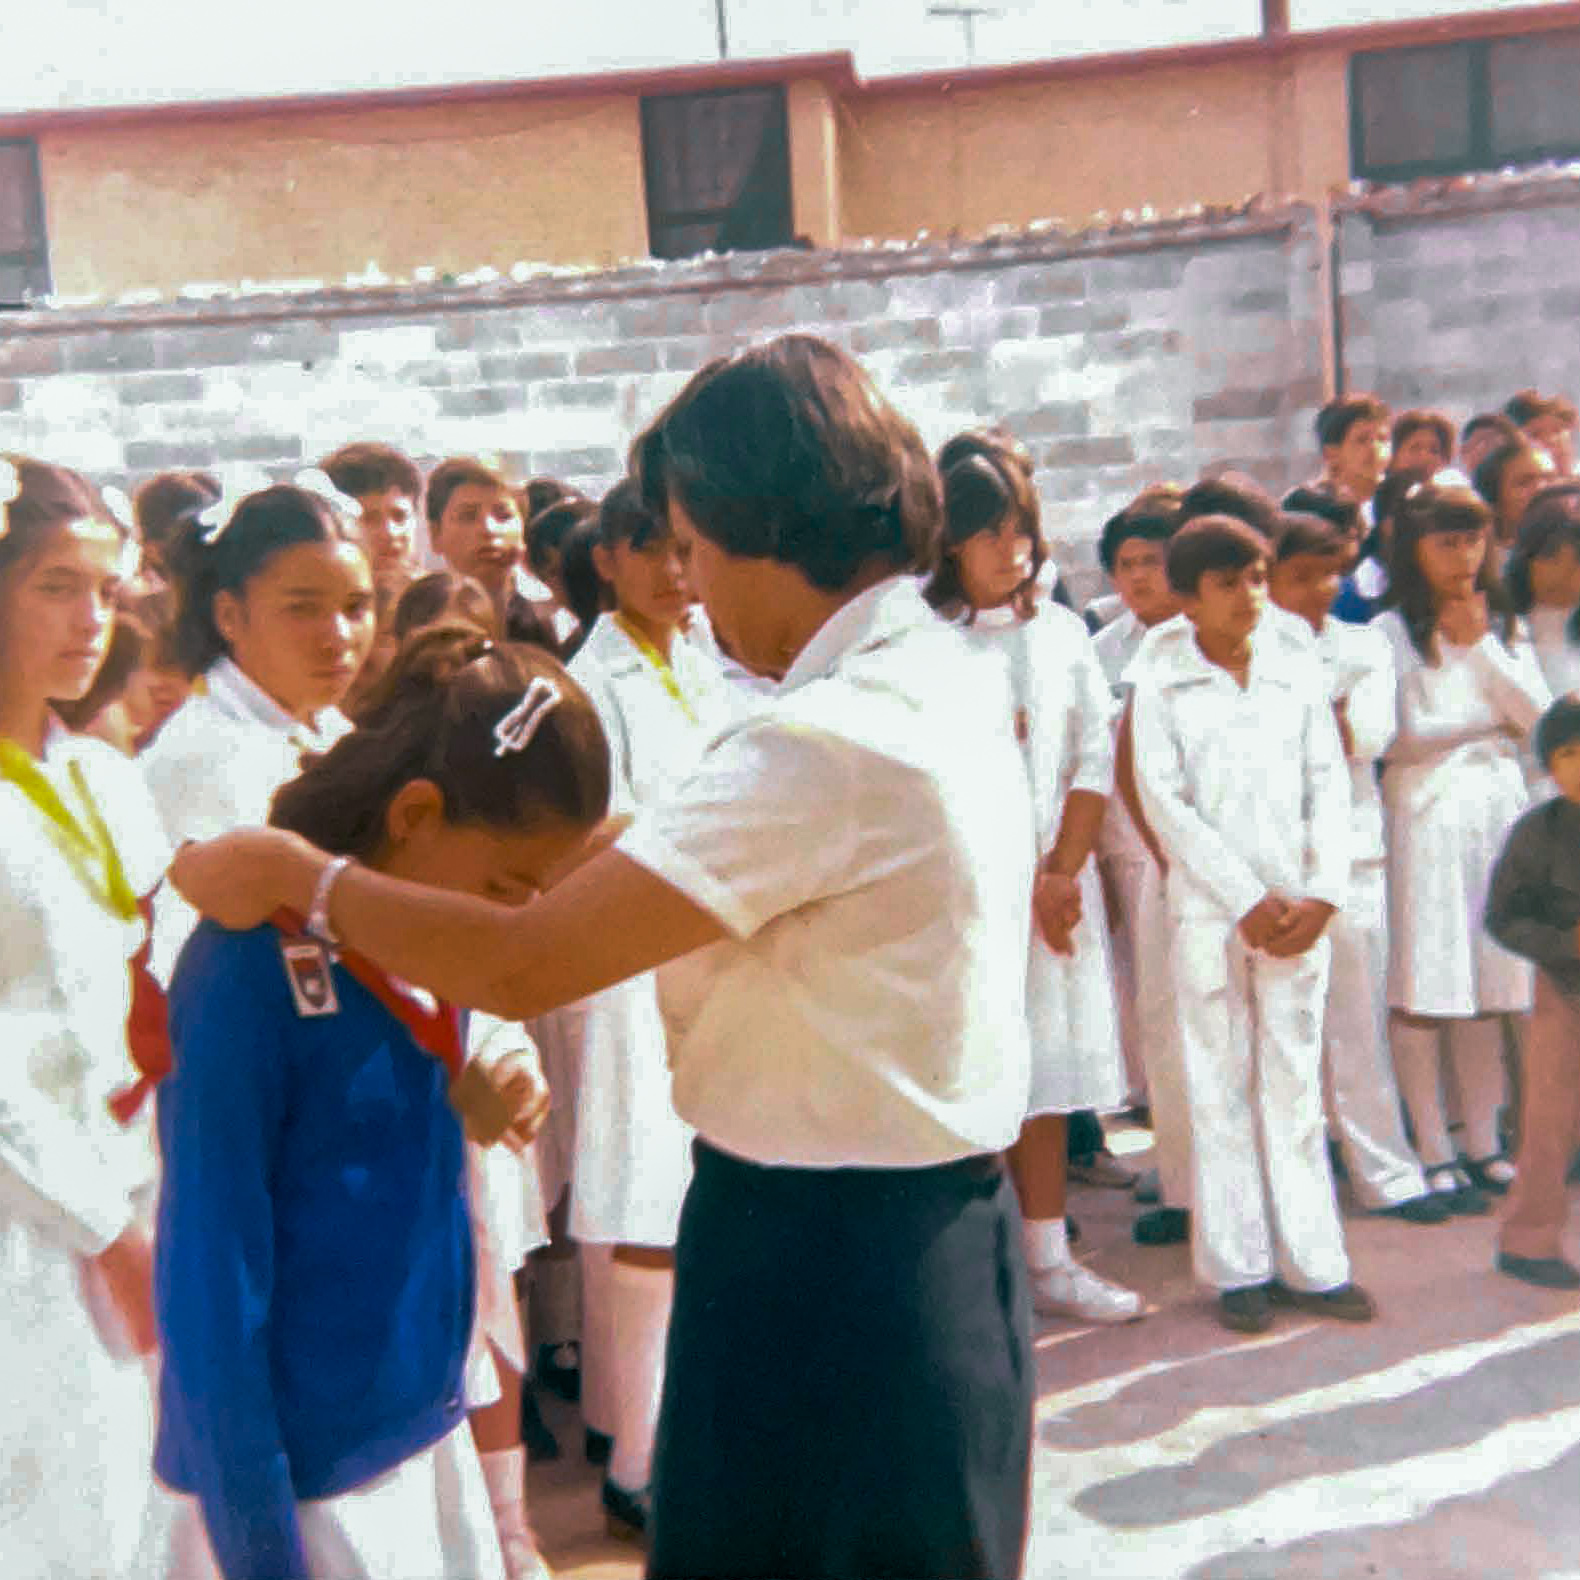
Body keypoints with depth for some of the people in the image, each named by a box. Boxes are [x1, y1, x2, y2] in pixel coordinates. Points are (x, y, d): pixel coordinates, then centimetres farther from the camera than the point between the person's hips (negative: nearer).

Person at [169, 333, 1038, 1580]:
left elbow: (521, 966, -25)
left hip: (821, 1267, -9)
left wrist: (297, 875, -11)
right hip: (942, 1233, 9)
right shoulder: (945, 676, 5)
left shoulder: (830, 742, -25)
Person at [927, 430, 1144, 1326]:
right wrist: (1021, 882, -9)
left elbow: (1097, 761, 5)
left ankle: (1050, 1260, 21)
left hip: (1058, 884, 5)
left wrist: (1061, 875, -6)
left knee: (1048, 1072, 10)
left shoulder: (1063, 632, 9)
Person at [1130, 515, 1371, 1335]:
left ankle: (1313, 1262, 14)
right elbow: (1163, 801, -6)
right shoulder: (1158, 682, 0)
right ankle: (1239, 1267, 12)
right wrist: (1248, 898, -11)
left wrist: (1321, 895, -7)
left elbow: (1329, 785, 5)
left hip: (1298, 911, 2)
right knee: (1220, 1089, 3)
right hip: (1208, 912, -2)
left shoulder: (1298, 669, 8)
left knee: (1297, 1082, 7)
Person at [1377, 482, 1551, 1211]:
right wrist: (1497, 717, 1)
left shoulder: (1504, 625, 14)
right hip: (1424, 813, -4)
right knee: (1421, 991, -4)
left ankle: (1483, 1144, 18)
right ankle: (1434, 1152, 5)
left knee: (1489, 985, 8)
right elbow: (1401, 735, -9)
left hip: (1499, 805, 5)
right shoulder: (1391, 631, -2)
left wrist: (1479, 647, -4)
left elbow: (1538, 713, 3)